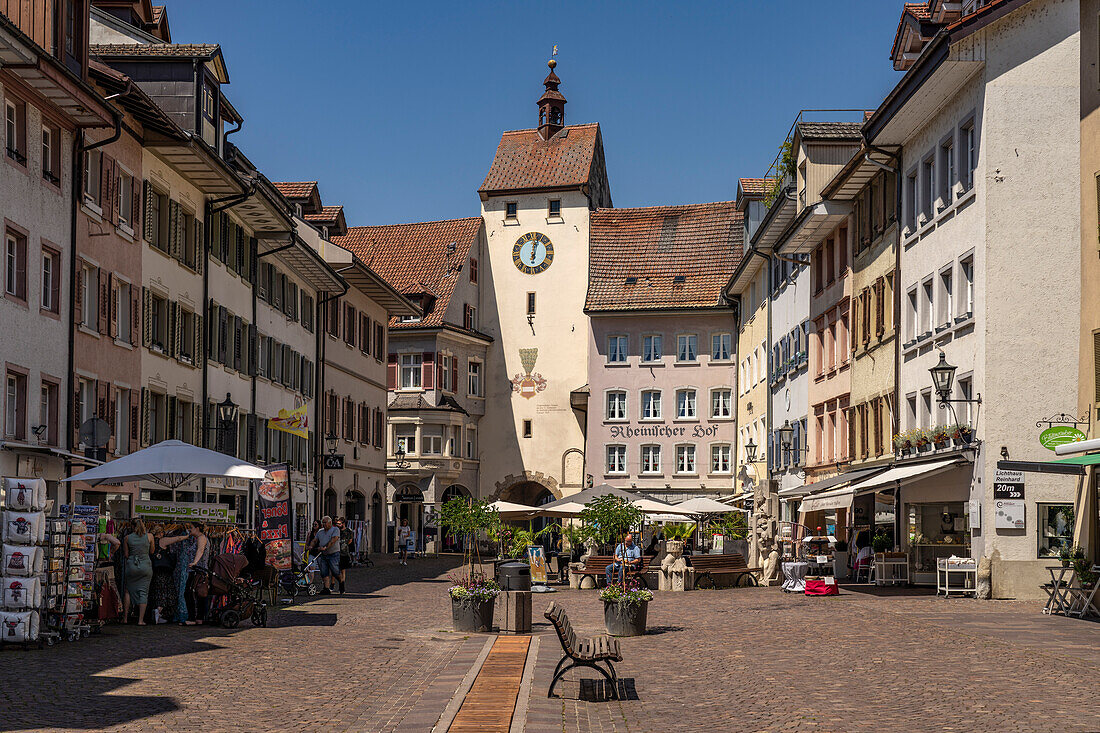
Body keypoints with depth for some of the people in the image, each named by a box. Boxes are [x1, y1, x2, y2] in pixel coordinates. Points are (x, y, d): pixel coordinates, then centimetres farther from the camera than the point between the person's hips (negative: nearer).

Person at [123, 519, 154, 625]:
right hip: (146, 566, -1)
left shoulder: (128, 537, 1)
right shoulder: (149, 536, -1)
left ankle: (125, 618, 17)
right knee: (143, 592, 3)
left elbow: (126, 554, 5)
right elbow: (152, 552, 8)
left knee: (128, 591, 17)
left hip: (131, 565, 1)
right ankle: (141, 620, 0)